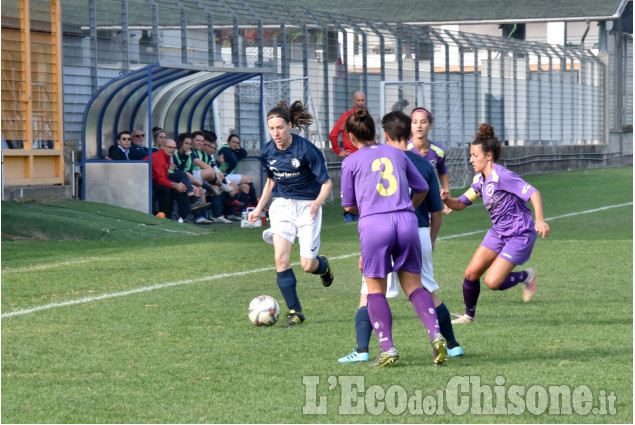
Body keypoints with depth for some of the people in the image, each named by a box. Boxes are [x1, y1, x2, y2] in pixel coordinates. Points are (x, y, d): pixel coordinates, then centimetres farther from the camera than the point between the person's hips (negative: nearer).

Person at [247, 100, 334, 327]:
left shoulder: (306, 149, -18)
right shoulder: (268, 151, -2)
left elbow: (326, 183, -14)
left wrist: (317, 203, -33)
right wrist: (259, 208, 14)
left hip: (307, 205, -4)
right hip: (281, 204, 4)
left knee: (308, 265, -6)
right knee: (281, 258, -14)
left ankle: (323, 265, 33)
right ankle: (294, 311, -5)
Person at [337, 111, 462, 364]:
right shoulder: (424, 165, 7)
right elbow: (437, 212, 10)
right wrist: (430, 243, 23)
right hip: (421, 234, 4)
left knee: (368, 295, 3)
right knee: (429, 294, 19)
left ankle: (362, 350, -7)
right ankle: (453, 345, 25)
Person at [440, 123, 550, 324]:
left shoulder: (502, 176, -22)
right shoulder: (480, 180, 5)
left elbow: (533, 193, -29)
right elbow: (460, 204, 12)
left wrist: (539, 220, -43)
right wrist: (447, 199, -12)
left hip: (519, 235, -8)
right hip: (498, 232, 8)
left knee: (492, 282, -14)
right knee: (471, 273, 1)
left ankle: (526, 277, 14)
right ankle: (469, 315, 20)